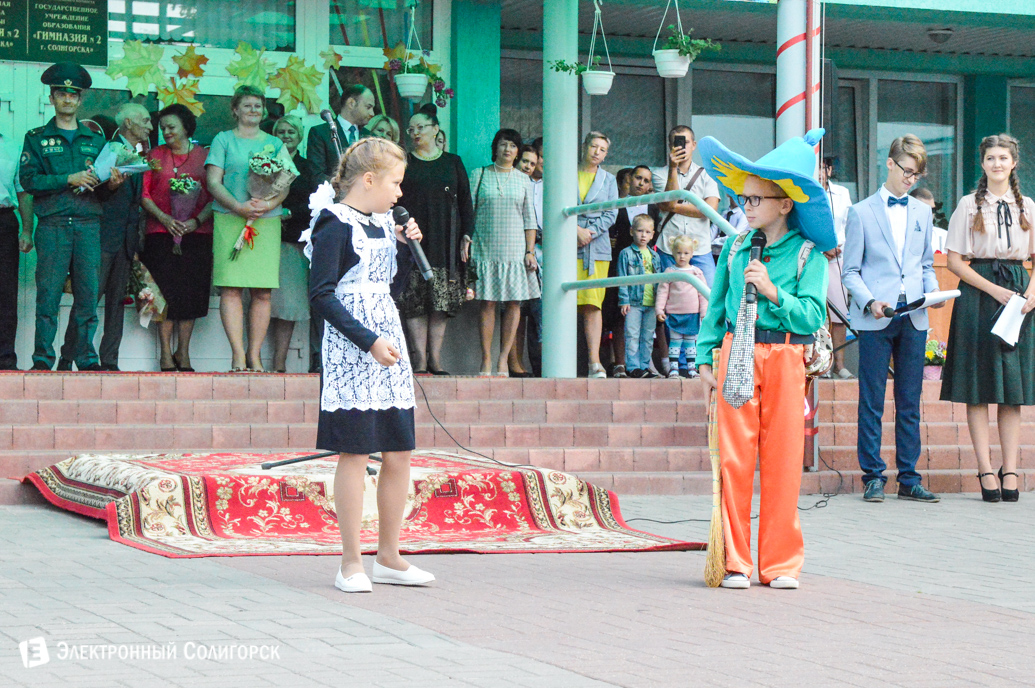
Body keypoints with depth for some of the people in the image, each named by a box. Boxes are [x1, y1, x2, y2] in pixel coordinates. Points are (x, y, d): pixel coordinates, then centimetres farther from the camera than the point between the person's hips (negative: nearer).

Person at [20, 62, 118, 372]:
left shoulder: (95, 140, 18)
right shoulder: (36, 138, 10)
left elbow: (102, 191, 17)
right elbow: (28, 180, -3)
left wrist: (111, 185, -6)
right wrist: (69, 179, -12)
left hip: (89, 224, 2)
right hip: (53, 225, -2)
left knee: (89, 292, -2)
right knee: (49, 292, -6)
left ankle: (86, 357, 4)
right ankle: (42, 357, -3)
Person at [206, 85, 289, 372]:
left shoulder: (275, 144, 18)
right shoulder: (223, 140, 11)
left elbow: (285, 185, 11)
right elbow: (213, 182, 2)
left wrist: (268, 204, -10)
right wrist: (238, 206, -14)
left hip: (267, 221, 2)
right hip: (229, 220, -2)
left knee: (263, 292, -3)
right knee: (231, 289, -9)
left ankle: (254, 356, 1)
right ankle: (238, 356, -8)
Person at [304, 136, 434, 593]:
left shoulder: (383, 222, 16)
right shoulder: (336, 225, -8)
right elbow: (321, 295, -15)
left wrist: (405, 246, 8)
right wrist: (369, 341, -20)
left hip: (388, 342, 8)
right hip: (350, 350, -8)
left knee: (399, 455, 7)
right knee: (355, 453, -5)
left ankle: (389, 558, 17)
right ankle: (351, 564, 1)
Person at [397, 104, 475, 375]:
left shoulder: (453, 163, 13)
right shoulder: (402, 163, 10)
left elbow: (465, 201, 11)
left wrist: (466, 235, 1)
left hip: (444, 241, 1)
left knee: (441, 301, -3)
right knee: (414, 301, -8)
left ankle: (435, 357, -1)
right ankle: (420, 357, -8)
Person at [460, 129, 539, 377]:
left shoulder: (523, 180, 12)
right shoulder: (479, 175, 8)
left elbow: (529, 219, 11)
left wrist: (530, 251, 2)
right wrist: (464, 239, -6)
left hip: (515, 249, 2)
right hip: (485, 248, -2)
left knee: (514, 302, -4)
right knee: (487, 302, -5)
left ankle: (503, 359, 0)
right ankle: (486, 359, -2)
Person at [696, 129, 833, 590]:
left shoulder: (808, 255, 0)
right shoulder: (735, 249, 10)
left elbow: (813, 317, -8)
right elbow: (715, 308, 15)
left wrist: (773, 292, -17)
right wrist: (706, 358, 8)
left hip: (785, 358, -2)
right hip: (736, 355, 2)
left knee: (782, 462, 1)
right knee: (734, 458, 0)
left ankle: (780, 563, 10)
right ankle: (735, 562, 8)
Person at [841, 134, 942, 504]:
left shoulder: (923, 213, 15)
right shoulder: (861, 212, 3)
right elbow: (850, 272, 1)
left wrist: (933, 291, -1)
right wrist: (870, 302, -15)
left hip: (914, 319, 4)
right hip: (876, 319, -4)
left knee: (910, 402, 5)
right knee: (872, 402, -1)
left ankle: (908, 479, 10)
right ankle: (873, 477, 5)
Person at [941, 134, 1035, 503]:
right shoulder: (969, 205, 3)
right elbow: (954, 259, -1)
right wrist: (994, 290, -10)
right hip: (978, 295, -2)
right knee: (978, 388, -4)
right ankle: (986, 471, -2)